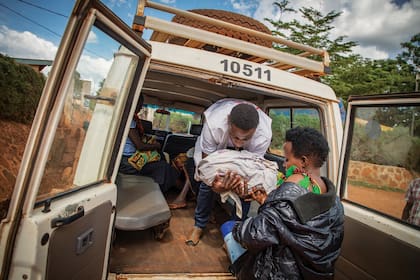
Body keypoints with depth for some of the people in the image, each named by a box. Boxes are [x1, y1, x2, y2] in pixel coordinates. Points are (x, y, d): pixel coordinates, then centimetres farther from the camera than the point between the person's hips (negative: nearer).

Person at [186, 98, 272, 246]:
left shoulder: (264, 135, -39)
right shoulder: (213, 123, -43)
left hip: (246, 153, 1)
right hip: (217, 146, 0)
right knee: (207, 183, -3)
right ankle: (199, 225, 20)